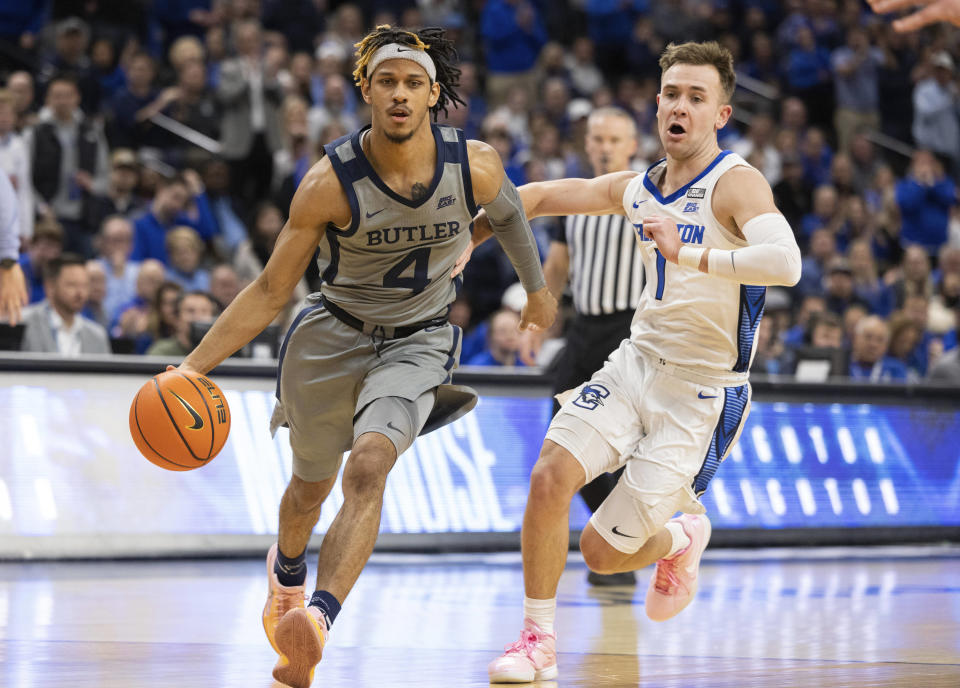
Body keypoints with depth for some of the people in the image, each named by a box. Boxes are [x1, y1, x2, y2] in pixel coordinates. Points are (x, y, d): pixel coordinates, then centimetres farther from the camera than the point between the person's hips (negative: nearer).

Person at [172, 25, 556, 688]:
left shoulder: (476, 166, -18)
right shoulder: (331, 182, -22)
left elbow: (508, 213, 8)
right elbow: (270, 291, -15)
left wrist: (537, 288, 24)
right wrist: (191, 367, -22)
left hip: (418, 342, -1)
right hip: (332, 335, 1)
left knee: (369, 466, -27)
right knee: (312, 485, 19)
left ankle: (318, 623, -38)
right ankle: (287, 570, 55)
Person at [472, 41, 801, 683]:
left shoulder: (736, 184, -17)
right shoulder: (637, 189, 5)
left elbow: (785, 262, -36)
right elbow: (539, 196, 20)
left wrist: (689, 255, -41)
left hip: (703, 392, -6)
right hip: (638, 360, 6)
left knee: (603, 551, -4)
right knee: (551, 474, -18)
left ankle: (682, 539, 32)